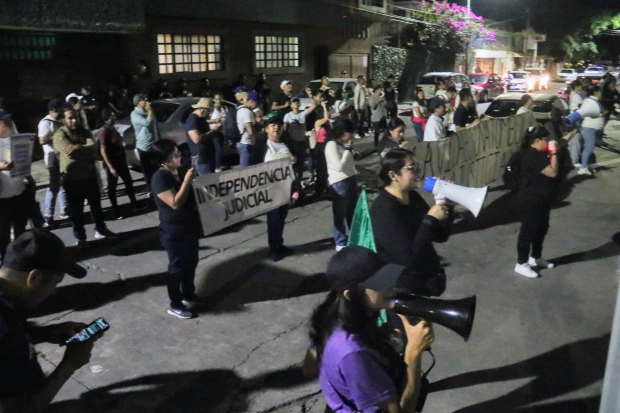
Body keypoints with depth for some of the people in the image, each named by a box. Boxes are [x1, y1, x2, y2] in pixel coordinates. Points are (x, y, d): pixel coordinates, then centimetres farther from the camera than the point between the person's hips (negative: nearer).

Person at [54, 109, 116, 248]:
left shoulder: (83, 132, 8)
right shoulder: (59, 135, -9)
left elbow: (94, 146, -9)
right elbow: (70, 151, -24)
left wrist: (78, 147, -26)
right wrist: (88, 153, -14)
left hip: (89, 175, 5)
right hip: (72, 179, -5)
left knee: (96, 204, 16)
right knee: (76, 209, 4)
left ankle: (101, 230, 32)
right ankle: (80, 237, 17)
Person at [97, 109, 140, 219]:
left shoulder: (112, 129, 7)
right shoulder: (103, 131, -17)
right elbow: (103, 151, -20)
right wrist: (110, 167, -21)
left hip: (120, 160, 8)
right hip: (111, 163, -8)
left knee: (129, 182, 16)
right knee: (112, 187, 5)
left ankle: (134, 203, 31)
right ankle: (116, 210, 15)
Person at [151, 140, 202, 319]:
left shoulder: (178, 171, 5)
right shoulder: (160, 178, -21)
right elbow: (176, 203, -29)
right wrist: (187, 180, -28)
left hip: (190, 226, 9)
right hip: (174, 231, -9)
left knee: (191, 262, 21)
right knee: (177, 266, 5)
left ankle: (188, 295, 41)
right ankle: (175, 305, 22)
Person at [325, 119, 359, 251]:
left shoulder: (344, 144, 9)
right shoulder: (331, 145, -18)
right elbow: (339, 166, -25)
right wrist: (348, 149, -19)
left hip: (351, 180, 9)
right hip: (339, 183, -9)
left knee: (354, 211, 22)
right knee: (340, 214, 4)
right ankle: (340, 243, 18)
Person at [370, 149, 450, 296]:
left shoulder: (413, 197, 2)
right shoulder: (384, 210, -23)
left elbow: (440, 236, 6)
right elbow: (408, 258, -29)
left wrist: (445, 207, -9)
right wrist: (430, 219, -27)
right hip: (405, 287, -8)